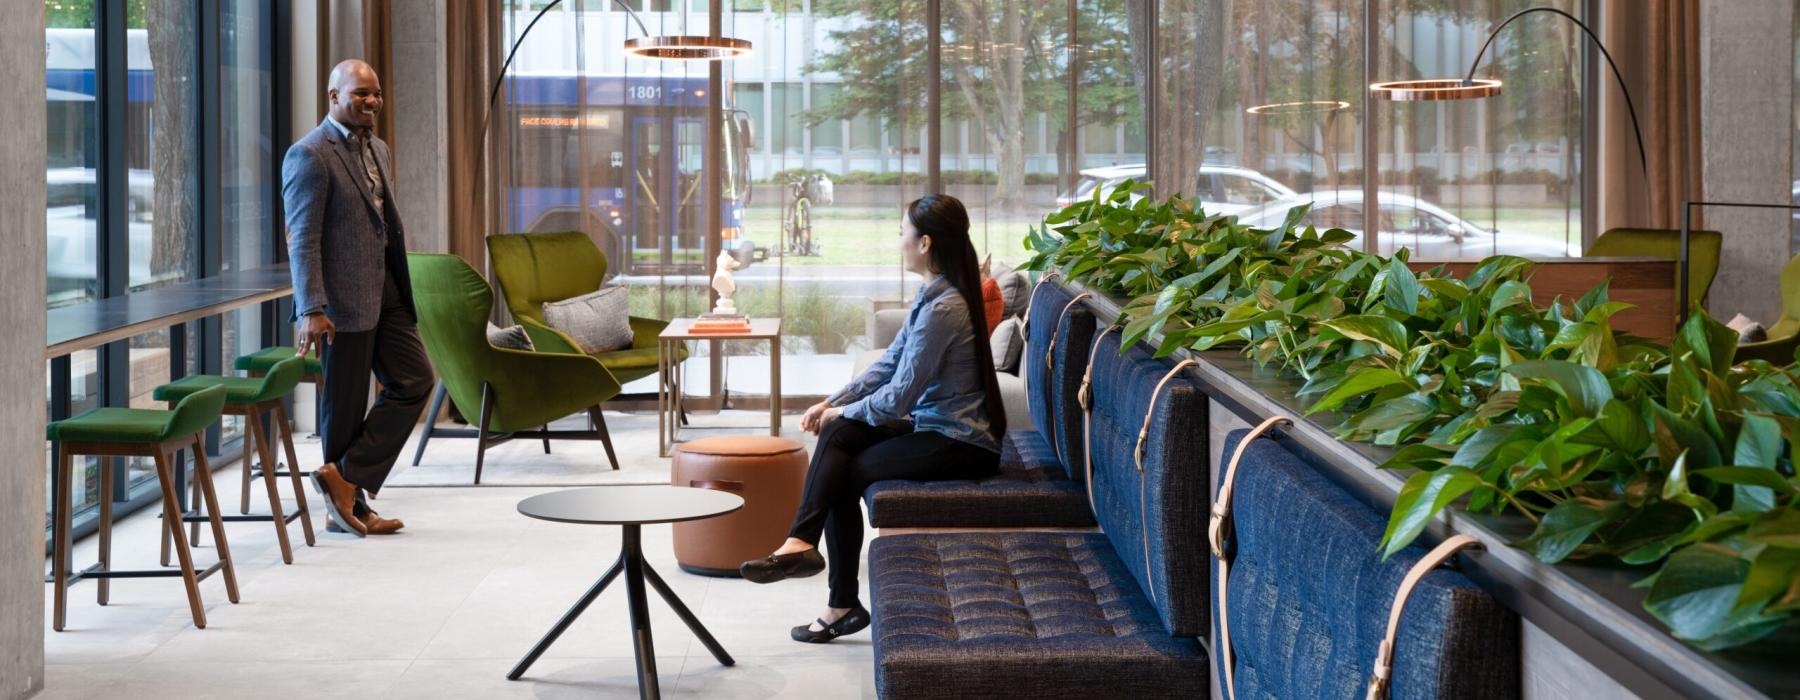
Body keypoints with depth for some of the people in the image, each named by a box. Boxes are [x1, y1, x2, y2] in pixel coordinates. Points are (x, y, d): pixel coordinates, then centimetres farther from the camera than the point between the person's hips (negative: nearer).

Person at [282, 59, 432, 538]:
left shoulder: (377, 149, 15)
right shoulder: (310, 155, -12)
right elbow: (303, 240, -17)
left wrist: (400, 286, 20)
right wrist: (311, 309, -22)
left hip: (385, 290, 8)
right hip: (344, 297, -8)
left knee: (413, 381, 4)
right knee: (346, 403, 2)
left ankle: (347, 480, 8)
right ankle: (349, 504, 14)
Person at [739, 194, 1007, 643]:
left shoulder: (942, 310, -22)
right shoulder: (934, 295, 9)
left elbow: (898, 399, -20)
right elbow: (889, 363, 14)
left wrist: (842, 412, -3)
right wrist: (832, 403, 5)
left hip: (960, 446, -9)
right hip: (939, 426, 9)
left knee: (847, 474, -6)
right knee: (837, 434, -5)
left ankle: (842, 605, -1)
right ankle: (801, 542, -12)